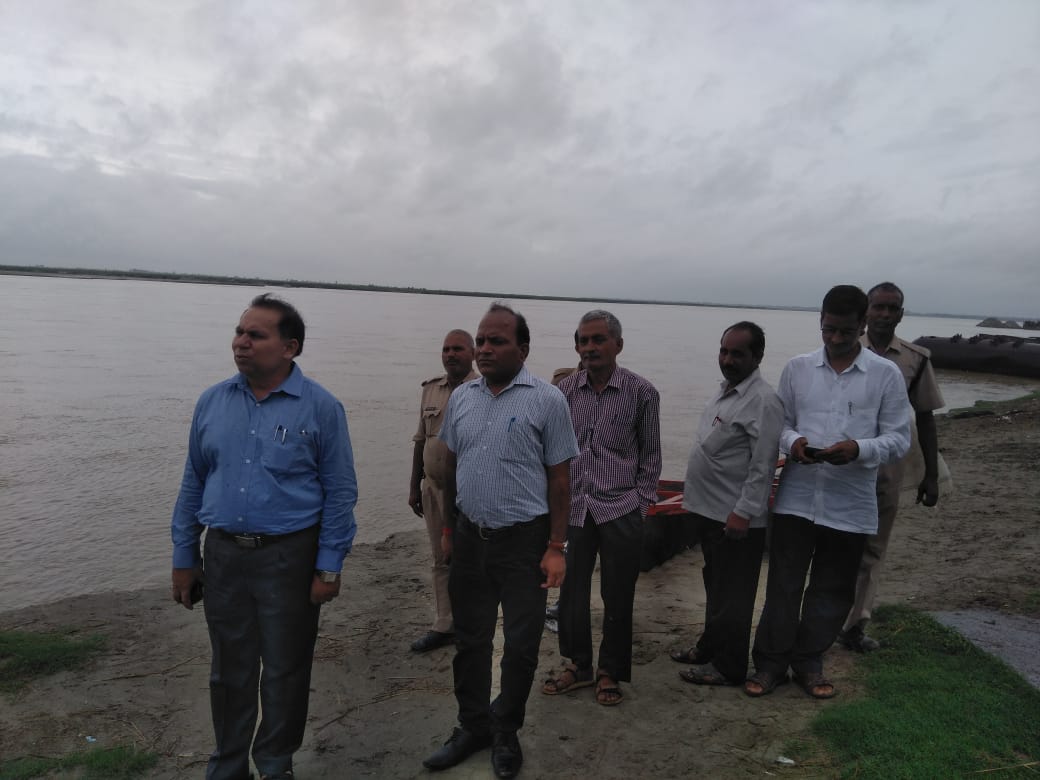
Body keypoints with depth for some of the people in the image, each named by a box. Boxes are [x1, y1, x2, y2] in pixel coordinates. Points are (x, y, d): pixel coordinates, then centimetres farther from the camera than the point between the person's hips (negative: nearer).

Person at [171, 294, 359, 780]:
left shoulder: (321, 407, -9)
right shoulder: (212, 402, 3)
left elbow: (340, 493, -7)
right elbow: (193, 483, 9)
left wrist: (329, 568, -9)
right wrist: (183, 558, 8)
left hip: (289, 557, -3)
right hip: (223, 555, 3)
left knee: (285, 669, 12)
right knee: (229, 668, 17)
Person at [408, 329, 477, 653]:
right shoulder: (431, 390, 9)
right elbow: (420, 441, 14)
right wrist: (414, 486, 14)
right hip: (433, 489, 5)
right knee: (441, 561, 14)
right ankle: (443, 626, 25)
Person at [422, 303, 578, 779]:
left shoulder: (546, 400, -9)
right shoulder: (462, 397, 4)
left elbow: (559, 478, -8)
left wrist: (556, 547, -9)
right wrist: (448, 528, 14)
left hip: (523, 541, -4)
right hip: (469, 537, 4)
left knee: (521, 645, 9)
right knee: (470, 639, 15)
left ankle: (505, 732, 31)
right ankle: (473, 727, 35)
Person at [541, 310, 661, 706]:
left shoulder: (641, 392, -4)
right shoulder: (565, 390, 2)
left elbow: (650, 455, 3)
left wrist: (641, 502, -2)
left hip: (620, 510, -2)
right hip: (573, 507, 3)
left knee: (617, 596, 8)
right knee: (571, 590, 12)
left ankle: (610, 672, 27)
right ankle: (577, 665, 31)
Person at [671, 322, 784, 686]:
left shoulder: (763, 401, -18)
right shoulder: (725, 391, 11)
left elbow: (763, 466, -21)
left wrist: (743, 512, -22)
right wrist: (694, 492, 19)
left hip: (736, 518, -9)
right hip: (709, 510, 9)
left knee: (732, 595, 4)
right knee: (715, 586, 22)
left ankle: (728, 667, 17)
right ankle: (709, 647, 37)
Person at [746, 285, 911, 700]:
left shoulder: (886, 374, -2)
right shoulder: (797, 367, 3)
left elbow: (899, 439, -2)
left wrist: (859, 449, -22)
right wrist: (792, 442, -15)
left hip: (851, 504, 0)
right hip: (797, 498, 1)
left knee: (833, 590, 13)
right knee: (783, 585, 6)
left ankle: (808, 662, 31)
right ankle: (771, 662, 22)